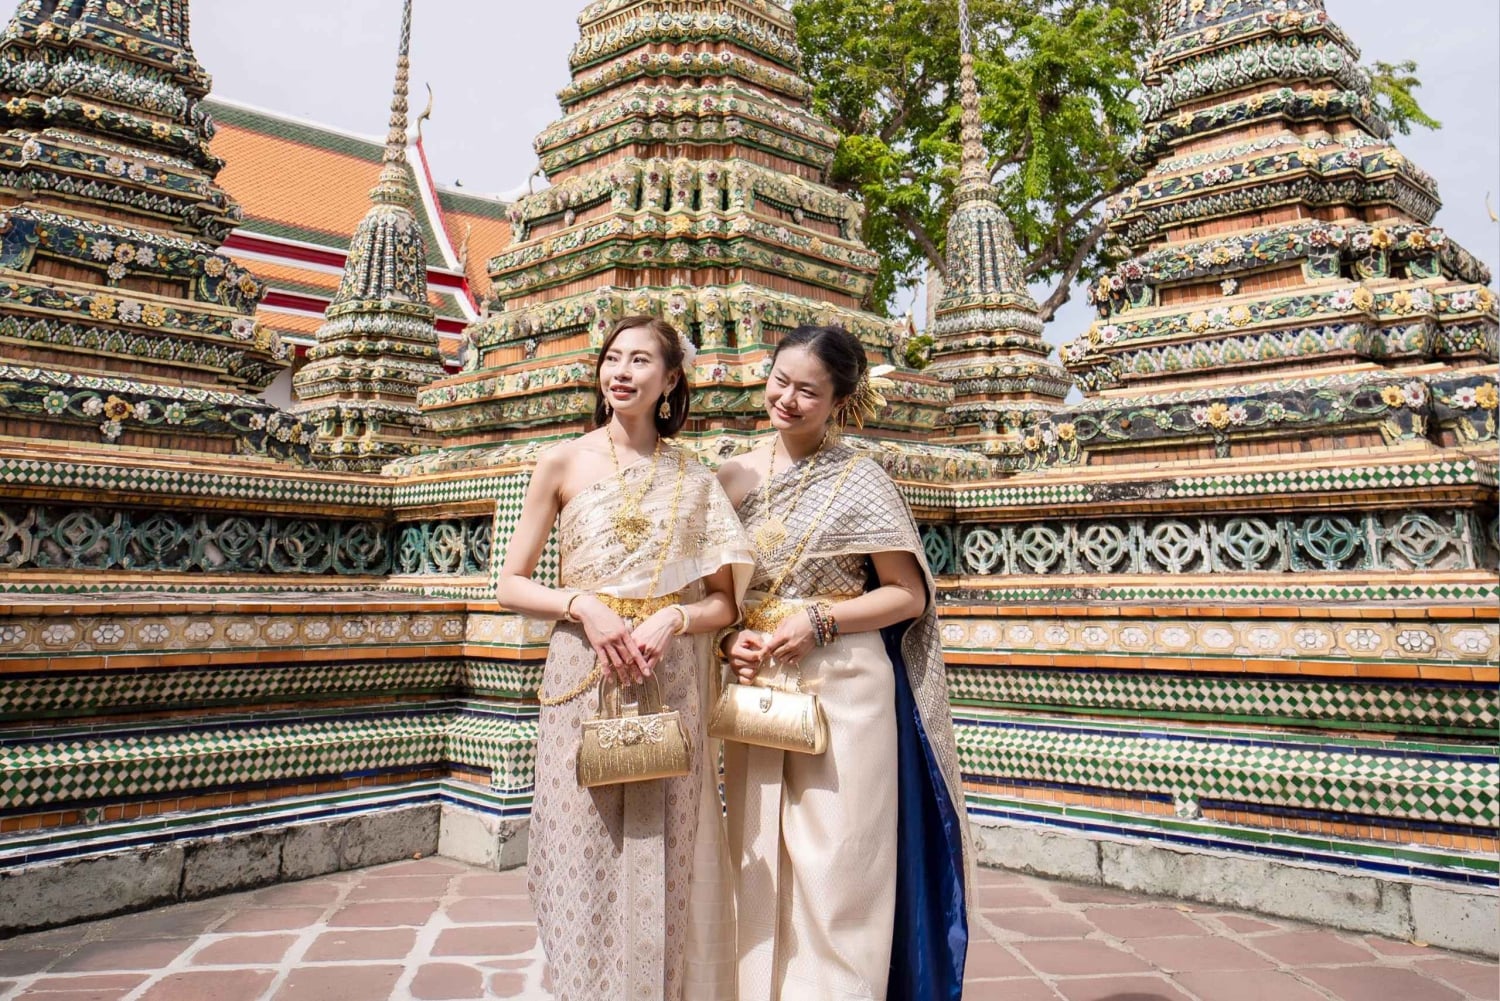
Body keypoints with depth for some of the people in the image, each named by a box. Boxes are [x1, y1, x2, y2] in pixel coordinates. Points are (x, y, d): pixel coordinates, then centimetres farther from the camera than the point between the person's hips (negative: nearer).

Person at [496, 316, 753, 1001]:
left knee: (665, 868, 8)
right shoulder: (564, 462, 3)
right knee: (586, 862, 5)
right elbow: (510, 585, 3)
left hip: (671, 684, 1)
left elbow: (725, 601, 7)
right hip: (582, 682, -1)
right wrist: (584, 605, -13)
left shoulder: (694, 478, 7)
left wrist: (672, 618, -12)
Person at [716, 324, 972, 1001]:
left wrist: (818, 621, -16)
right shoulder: (732, 478, 8)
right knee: (760, 866, 10)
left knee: (835, 869, 1)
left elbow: (909, 594, -4)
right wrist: (728, 638, -5)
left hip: (842, 691, -4)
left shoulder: (858, 480, -3)